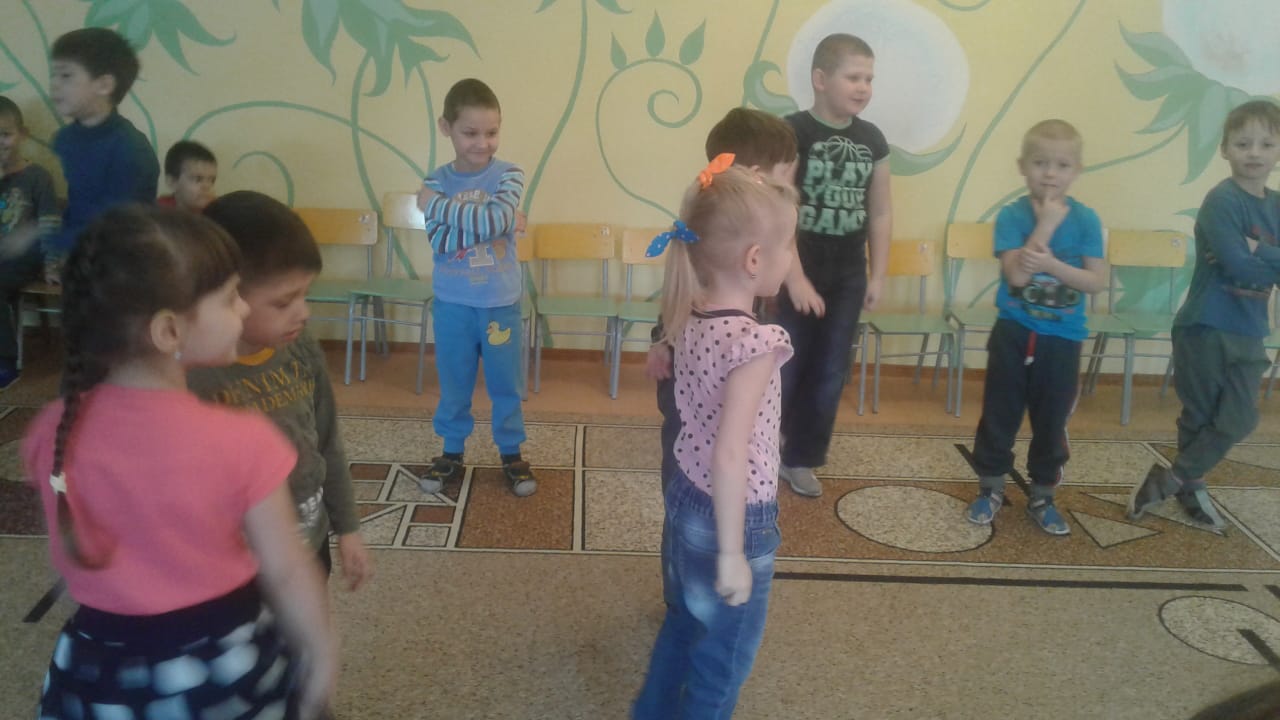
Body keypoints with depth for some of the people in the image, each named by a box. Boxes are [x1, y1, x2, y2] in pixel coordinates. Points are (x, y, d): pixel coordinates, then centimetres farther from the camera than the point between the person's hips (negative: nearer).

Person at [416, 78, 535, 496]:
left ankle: (512, 456, 28)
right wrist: (485, 223, -24)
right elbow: (439, 241, -16)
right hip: (452, 305, 1)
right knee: (453, 385, 14)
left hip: (501, 304, -1)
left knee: (505, 385, 12)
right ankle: (451, 456, 31)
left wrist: (440, 205, -20)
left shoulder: (508, 175, -7)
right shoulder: (437, 181, -4)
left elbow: (498, 218, -26)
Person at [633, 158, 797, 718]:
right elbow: (730, 456, -29)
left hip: (685, 495, 8)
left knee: (684, 627, 29)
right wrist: (732, 553, -22)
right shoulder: (754, 342, -27)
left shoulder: (689, 319, -4)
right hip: (734, 516, -8)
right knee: (723, 663, 14)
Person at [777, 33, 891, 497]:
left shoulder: (872, 139, 3)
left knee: (829, 375, 11)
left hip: (848, 276, 5)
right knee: (784, 370, 2)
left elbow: (880, 212, 10)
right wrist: (796, 279, -19)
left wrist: (878, 275, 8)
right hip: (798, 273, -5)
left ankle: (800, 459, 26)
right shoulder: (792, 132, -13)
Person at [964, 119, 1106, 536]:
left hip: (1062, 340, 1)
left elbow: (1097, 281, -8)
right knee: (999, 416, 8)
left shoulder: (1086, 219, -4)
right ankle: (990, 489, 24)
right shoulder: (1012, 215, -9)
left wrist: (1052, 264, -21)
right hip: (1013, 334, -1)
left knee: (1051, 422, 11)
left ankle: (1042, 497, 26)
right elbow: (1017, 274, -20)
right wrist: (1046, 225, -22)